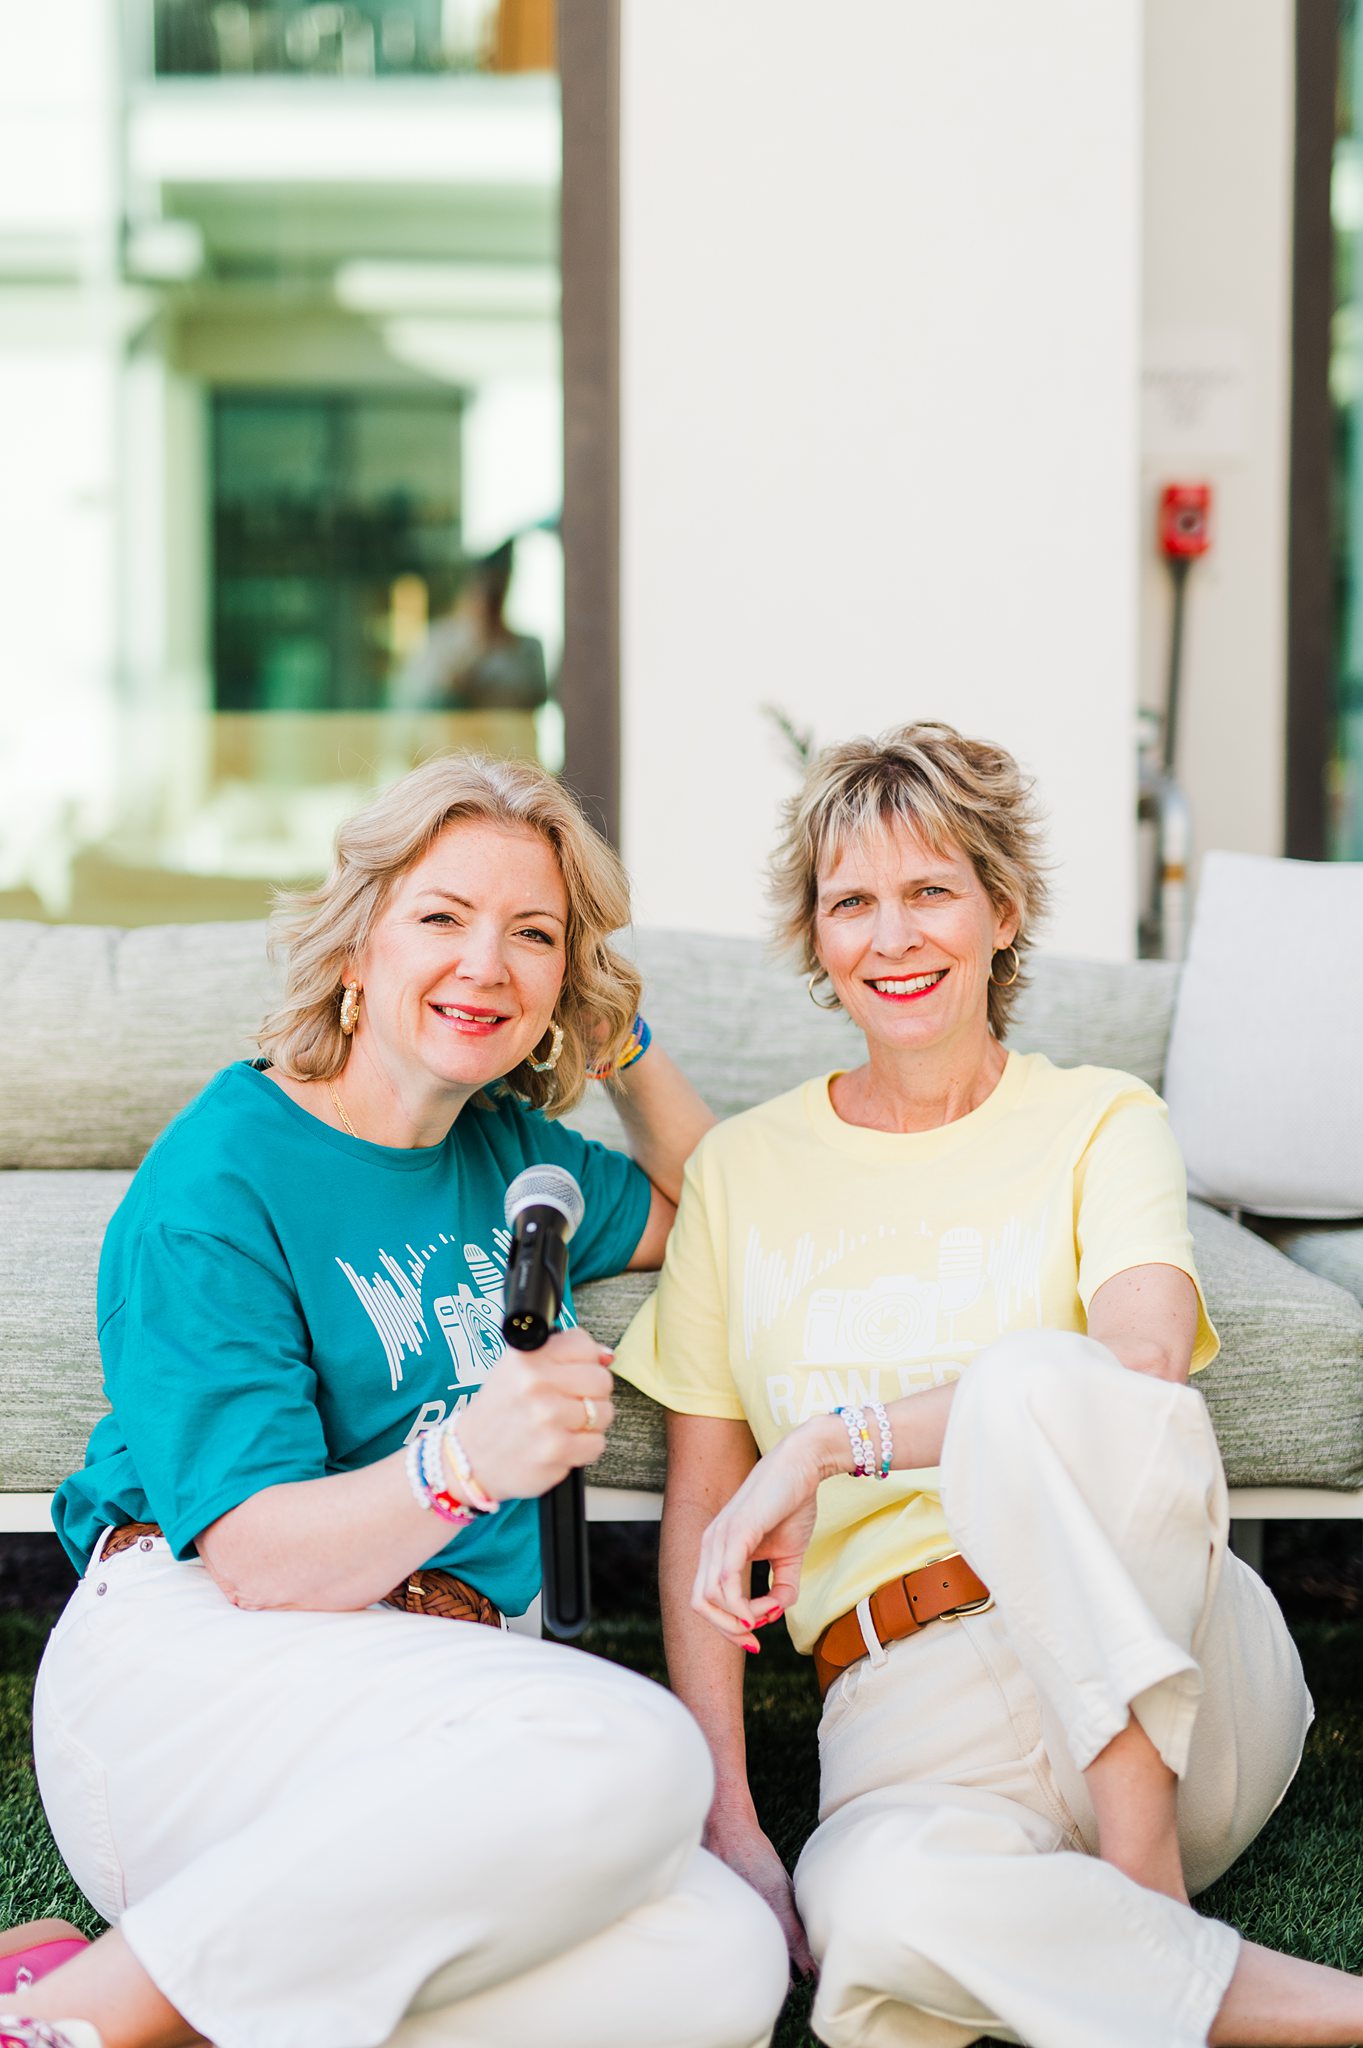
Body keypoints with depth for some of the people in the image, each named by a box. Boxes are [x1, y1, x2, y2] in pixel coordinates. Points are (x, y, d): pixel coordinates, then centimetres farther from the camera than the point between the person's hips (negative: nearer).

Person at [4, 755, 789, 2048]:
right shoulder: (220, 1180, -6)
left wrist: (626, 1045, 19)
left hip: (436, 1693, 7)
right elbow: (255, 1560, -14)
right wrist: (461, 1463, -32)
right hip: (197, 1668, -6)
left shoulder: (504, 1151, 16)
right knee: (633, 1748, -34)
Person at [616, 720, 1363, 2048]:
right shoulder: (744, 1168, 12)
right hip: (907, 1700, 1)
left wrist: (832, 1441, -25)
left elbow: (1144, 1361, -16)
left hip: (1171, 1675, -1)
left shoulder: (1096, 1123, 6)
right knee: (872, 1914, -35)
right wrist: (725, 1811, -3)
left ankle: (1143, 1869, -19)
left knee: (1038, 1378, -32)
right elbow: (699, 1511, 10)